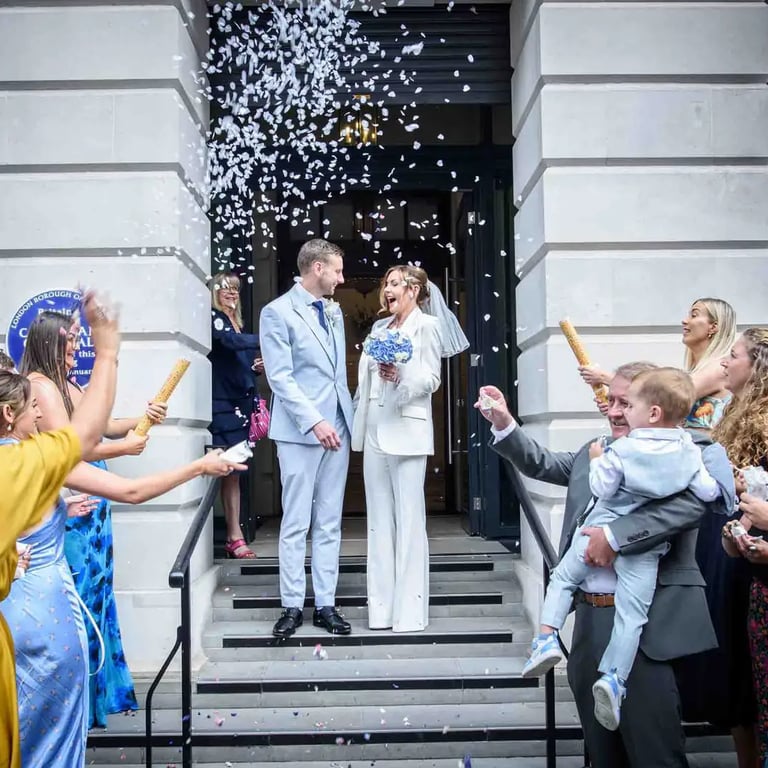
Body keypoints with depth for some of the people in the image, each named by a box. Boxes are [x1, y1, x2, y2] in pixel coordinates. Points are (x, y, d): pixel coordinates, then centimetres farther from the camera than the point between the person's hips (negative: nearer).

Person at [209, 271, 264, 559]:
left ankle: (234, 535, 7)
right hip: (223, 403, -7)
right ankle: (234, 535, -7)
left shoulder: (237, 323, 21)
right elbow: (231, 341, -20)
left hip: (241, 402, 7)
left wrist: (257, 367, 5)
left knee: (234, 471, 6)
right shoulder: (214, 318, -2)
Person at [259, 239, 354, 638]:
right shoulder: (278, 312, -6)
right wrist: (314, 421, -18)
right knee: (296, 523, 0)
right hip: (299, 431, -6)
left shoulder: (334, 311, 15)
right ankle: (292, 606, 10)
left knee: (329, 523, 8)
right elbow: (281, 378, -12)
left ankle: (325, 604, 14)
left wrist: (347, 418, 10)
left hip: (337, 427, 6)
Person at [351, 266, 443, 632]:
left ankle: (410, 610, -1)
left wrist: (401, 376, -23)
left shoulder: (426, 326, 2)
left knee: (409, 520, -6)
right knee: (379, 520, 7)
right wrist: (358, 418, 13)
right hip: (374, 432, 7)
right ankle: (382, 608, 13)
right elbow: (366, 378, 18)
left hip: (406, 432, -6)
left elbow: (432, 379, -6)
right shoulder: (379, 326, 20)